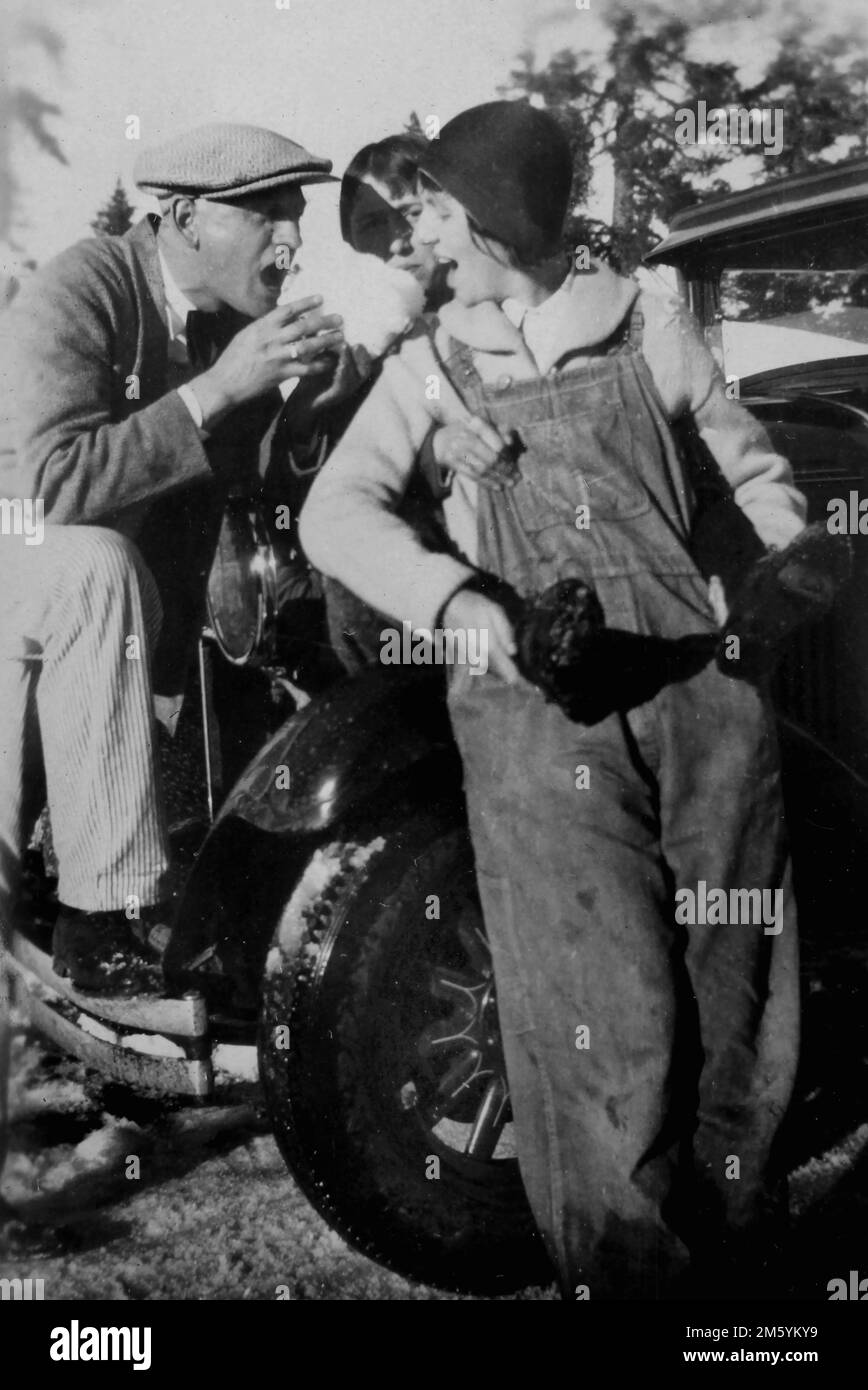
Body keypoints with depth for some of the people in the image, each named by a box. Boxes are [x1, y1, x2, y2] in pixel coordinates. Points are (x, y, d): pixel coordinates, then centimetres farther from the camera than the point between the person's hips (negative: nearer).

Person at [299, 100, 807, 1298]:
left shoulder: (647, 325, 16)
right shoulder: (430, 367, 14)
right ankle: (627, 1276, 7)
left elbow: (754, 471, 24)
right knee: (609, 1030, -8)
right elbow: (338, 511, -3)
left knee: (741, 1002, 3)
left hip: (701, 691, 1)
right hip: (537, 715, -1)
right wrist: (458, 604, -20)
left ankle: (733, 1260, 20)